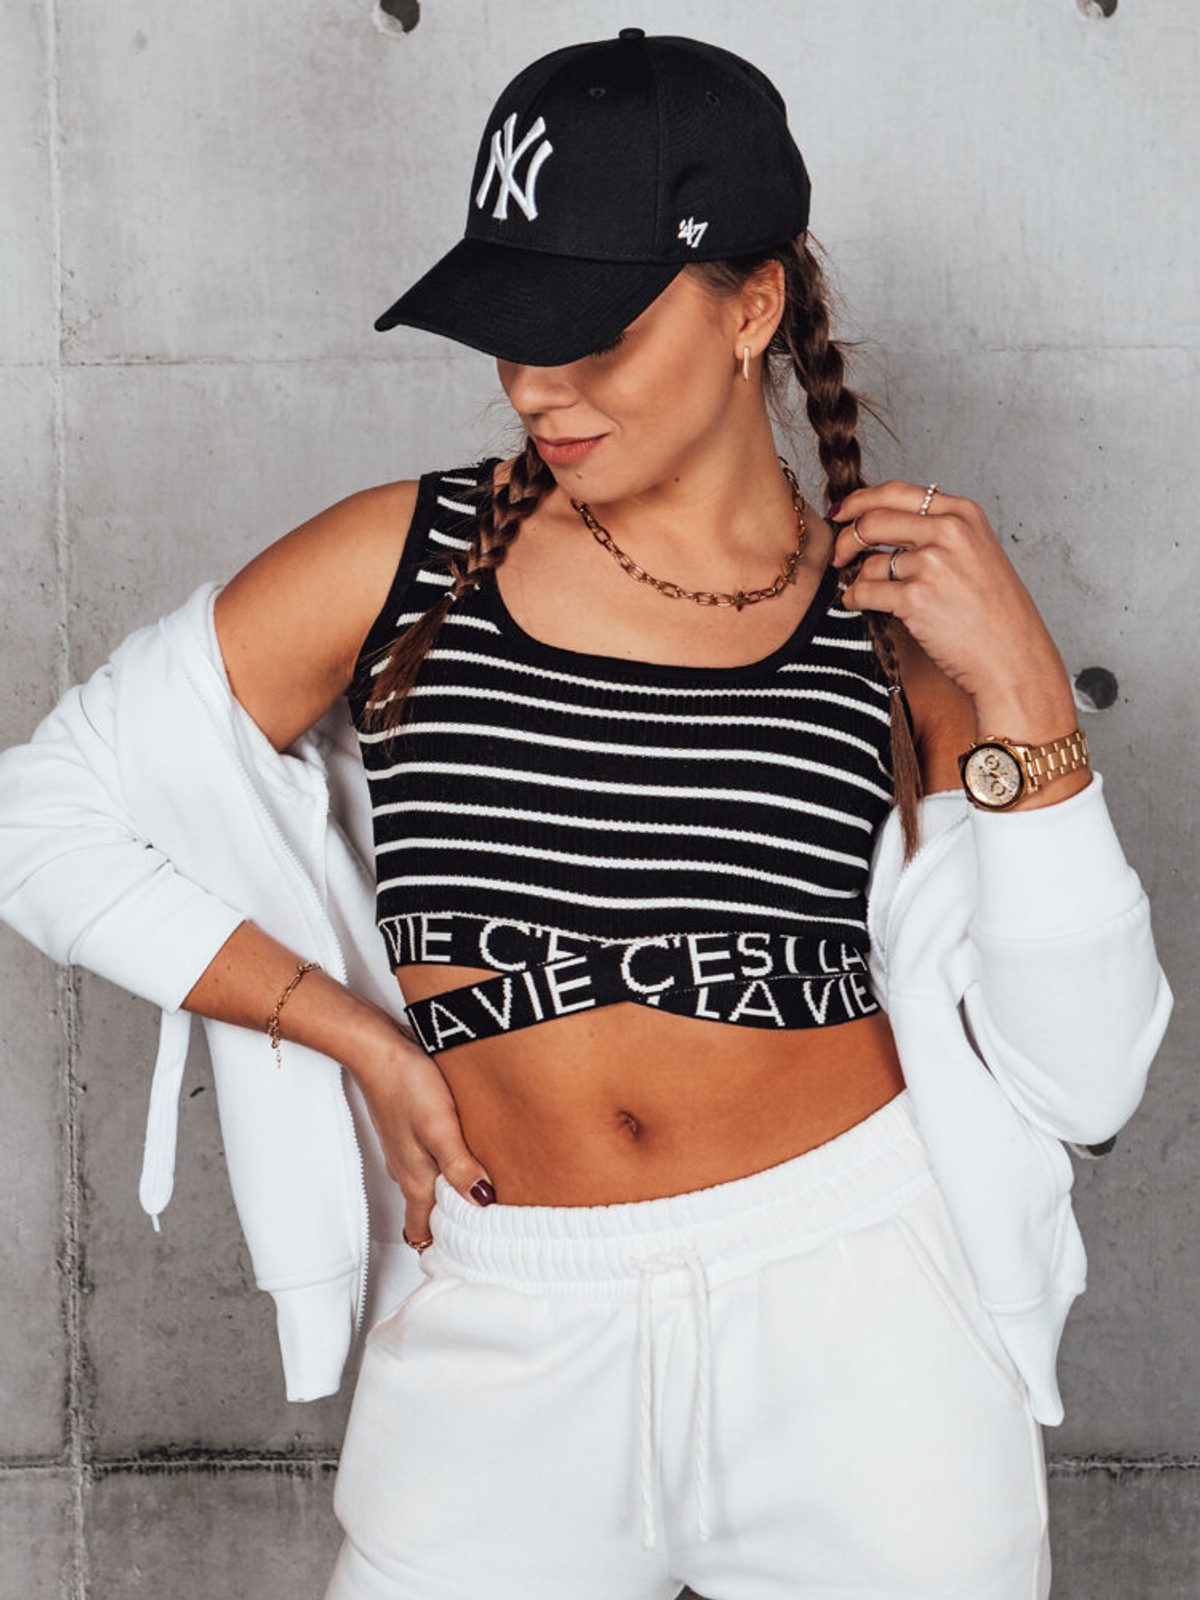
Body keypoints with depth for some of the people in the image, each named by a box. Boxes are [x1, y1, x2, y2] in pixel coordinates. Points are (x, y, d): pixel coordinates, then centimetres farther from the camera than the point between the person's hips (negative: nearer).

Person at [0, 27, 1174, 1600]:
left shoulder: (895, 624, -2)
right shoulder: (405, 560, -3)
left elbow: (1081, 1084, -7)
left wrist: (1023, 699, -15)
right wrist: (358, 1032, -3)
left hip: (861, 1319, 0)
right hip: (512, 1341, 1)